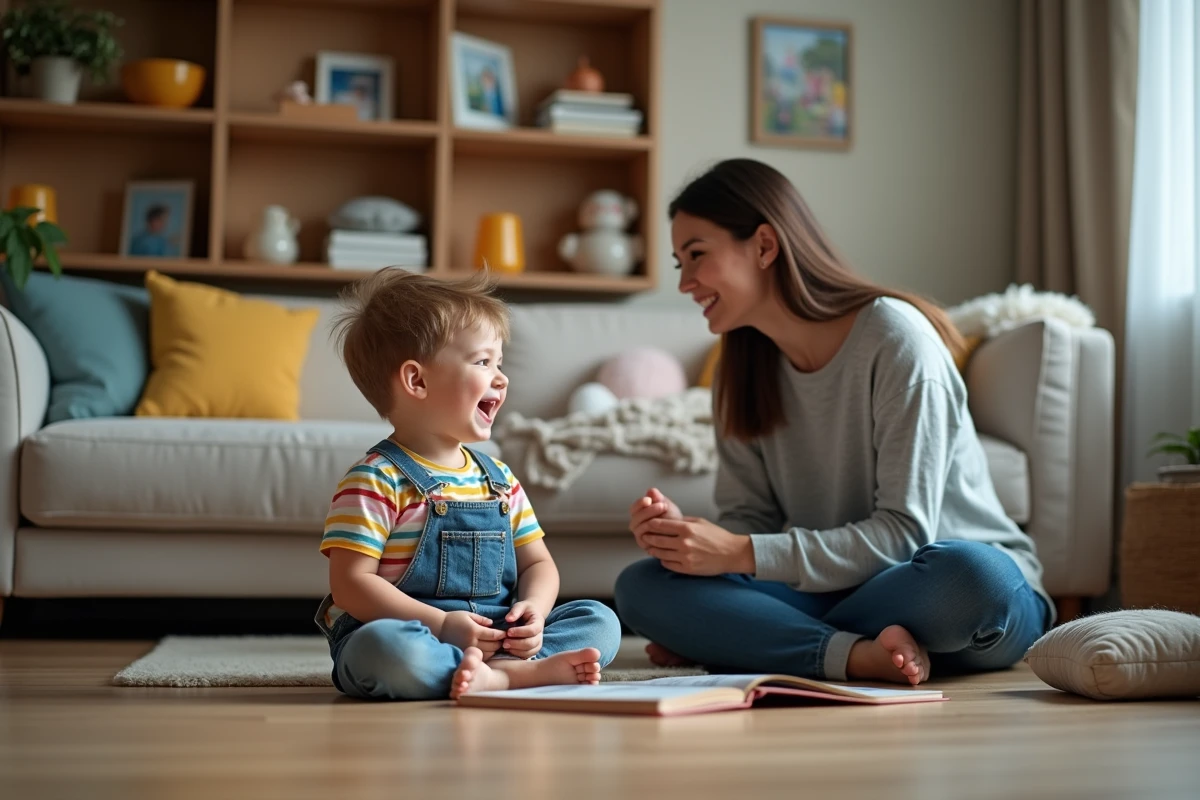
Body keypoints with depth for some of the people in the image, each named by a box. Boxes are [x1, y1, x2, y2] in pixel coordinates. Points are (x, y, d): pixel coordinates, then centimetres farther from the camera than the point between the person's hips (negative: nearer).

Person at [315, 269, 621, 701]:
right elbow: (351, 584, -14)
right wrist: (441, 625, -22)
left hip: (496, 636, 7)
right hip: (417, 636, -6)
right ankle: (529, 671, -34)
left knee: (600, 621, -7)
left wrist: (533, 611, -8)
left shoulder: (499, 478, 13)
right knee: (384, 646, -39)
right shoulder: (377, 481, -8)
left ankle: (493, 671, -29)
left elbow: (537, 564, 16)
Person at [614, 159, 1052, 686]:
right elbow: (751, 518, 3)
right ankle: (862, 656, -28)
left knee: (966, 573, -41)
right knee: (643, 586, -16)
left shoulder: (894, 338, -15)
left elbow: (905, 533, -19)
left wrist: (742, 554, -25)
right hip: (839, 591, 4)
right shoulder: (742, 369, 5)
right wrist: (685, 533, -20)